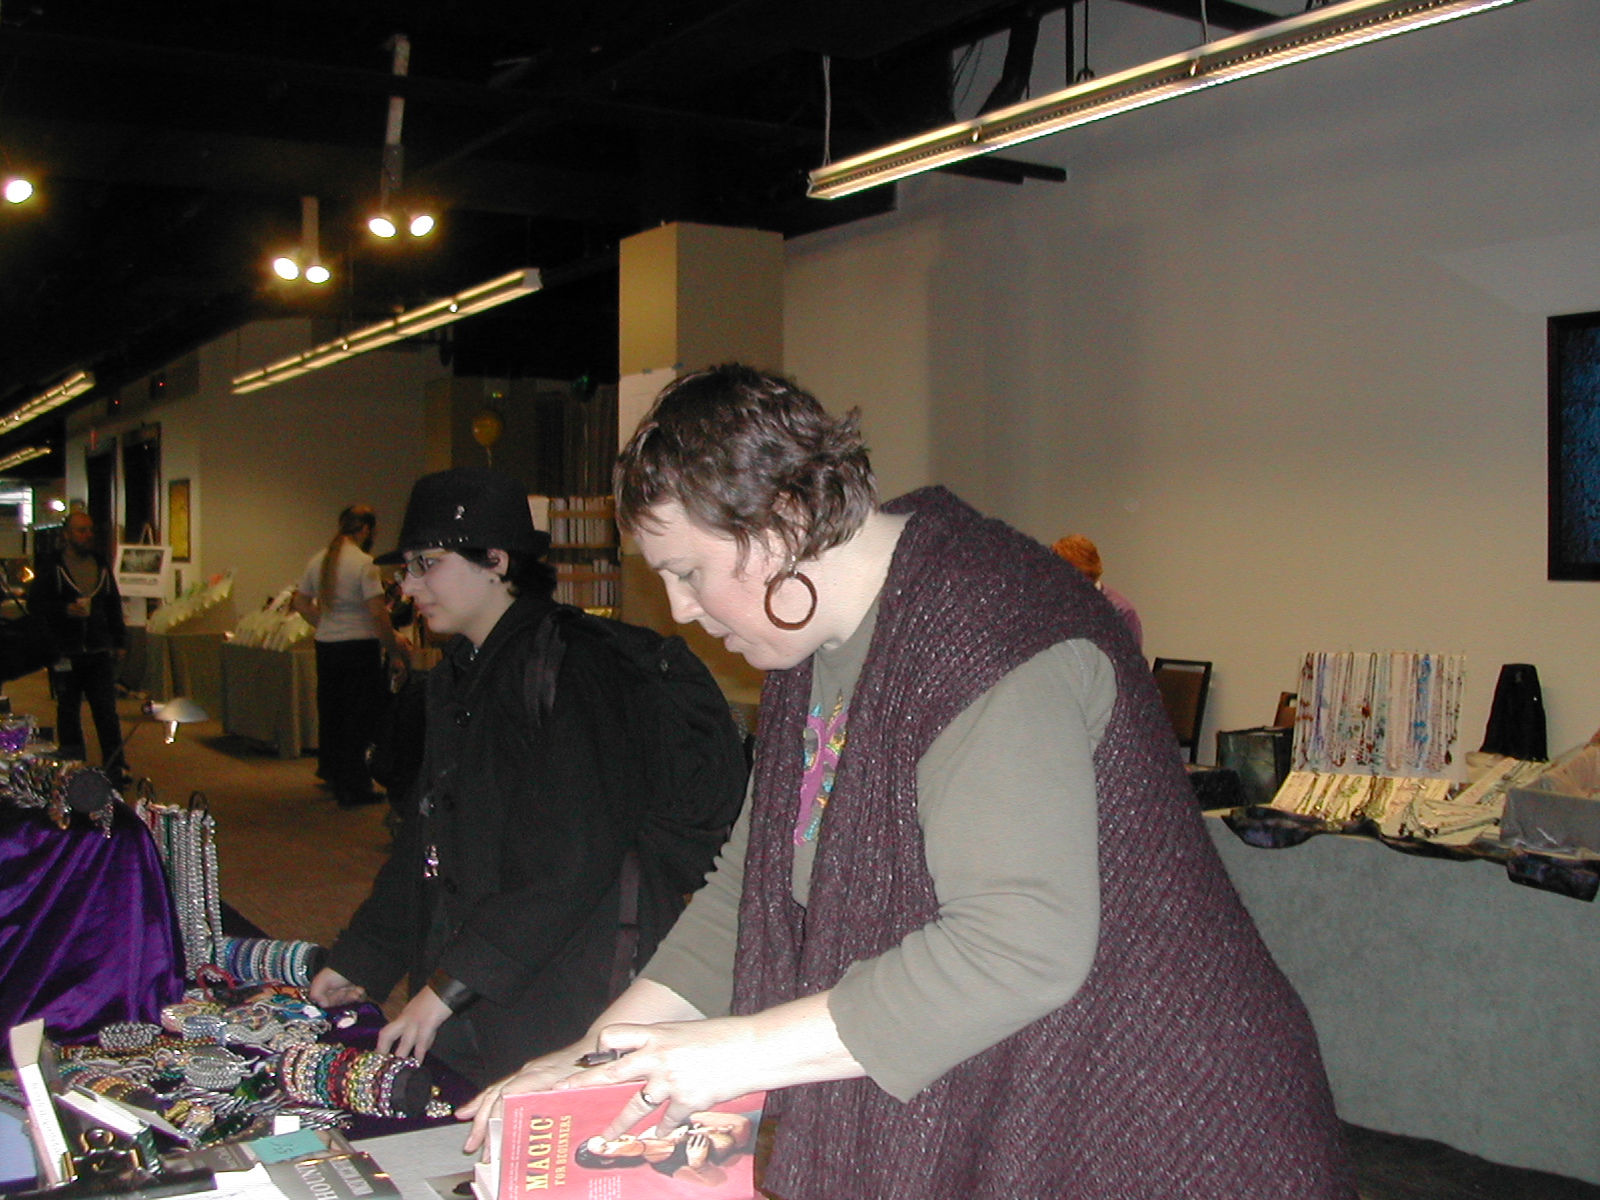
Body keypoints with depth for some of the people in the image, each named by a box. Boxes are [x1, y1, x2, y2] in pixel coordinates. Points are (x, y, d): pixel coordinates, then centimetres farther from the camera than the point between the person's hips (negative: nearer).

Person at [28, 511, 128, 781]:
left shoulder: (102, 565, 13)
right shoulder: (51, 567, -2)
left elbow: (114, 606, 18)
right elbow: (35, 603, -6)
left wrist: (119, 642, 14)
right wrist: (65, 609, -20)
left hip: (99, 653, 3)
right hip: (66, 654, -3)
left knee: (107, 709, 0)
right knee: (68, 711, 7)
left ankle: (115, 766, 4)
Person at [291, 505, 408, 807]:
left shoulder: (318, 560, 8)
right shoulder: (364, 562, -14)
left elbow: (300, 602, 15)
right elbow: (378, 612, -18)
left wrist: (326, 624, 16)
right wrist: (394, 649, -10)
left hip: (326, 645, 7)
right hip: (360, 644, -7)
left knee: (331, 709, 19)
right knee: (361, 714, 1)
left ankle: (331, 772, 33)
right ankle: (354, 787, 4)